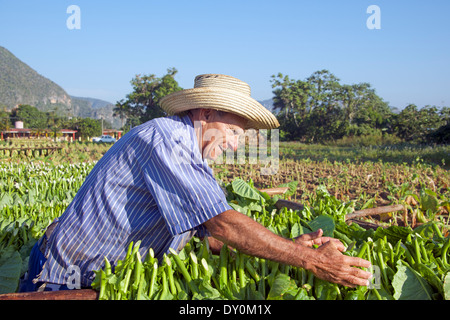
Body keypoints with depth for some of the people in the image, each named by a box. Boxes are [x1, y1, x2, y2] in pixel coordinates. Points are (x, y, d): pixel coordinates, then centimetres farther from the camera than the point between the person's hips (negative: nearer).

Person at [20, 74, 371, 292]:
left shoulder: (189, 157, 6)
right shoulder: (165, 137, -25)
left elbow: (207, 234, 0)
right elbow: (223, 224, -31)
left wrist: (288, 246, -8)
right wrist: (308, 260, -26)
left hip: (110, 276, 8)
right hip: (68, 278, -8)